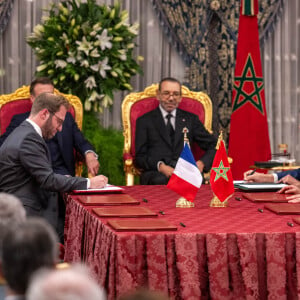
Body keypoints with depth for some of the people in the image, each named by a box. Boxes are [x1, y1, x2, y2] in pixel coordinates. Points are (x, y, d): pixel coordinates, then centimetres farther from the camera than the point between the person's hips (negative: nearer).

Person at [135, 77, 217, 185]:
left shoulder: (190, 119, 23)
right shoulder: (144, 121, 16)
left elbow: (213, 146, 19)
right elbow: (140, 157, 8)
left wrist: (202, 163, -4)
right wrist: (160, 166, -14)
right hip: (156, 173, -1)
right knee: (160, 180, -41)